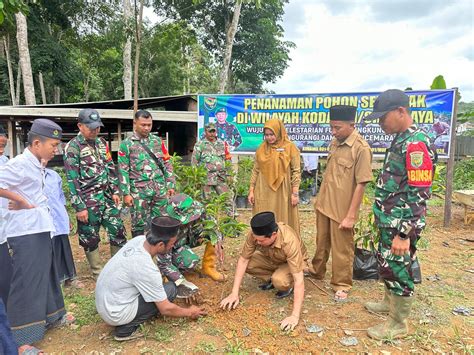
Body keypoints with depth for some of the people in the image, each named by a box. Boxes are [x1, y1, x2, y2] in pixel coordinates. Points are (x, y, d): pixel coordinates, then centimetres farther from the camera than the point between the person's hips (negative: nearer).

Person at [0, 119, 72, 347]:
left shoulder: (36, 165, 9)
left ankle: (50, 317, 38)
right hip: (24, 234, -9)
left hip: (39, 230, 9)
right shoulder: (20, 164, -18)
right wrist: (21, 201, -18)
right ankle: (20, 338, 14)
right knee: (26, 283, 0)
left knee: (44, 275, 20)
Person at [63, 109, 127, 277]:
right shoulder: (73, 147, -10)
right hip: (88, 201, -6)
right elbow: (72, 179, -13)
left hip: (107, 197, 6)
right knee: (90, 237, 7)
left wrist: (115, 191, 8)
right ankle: (98, 273, 23)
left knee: (118, 231, 10)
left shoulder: (101, 142, 9)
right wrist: (79, 207, -16)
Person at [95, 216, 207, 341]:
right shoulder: (146, 268, -30)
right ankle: (126, 328, -5)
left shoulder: (139, 239, -10)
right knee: (170, 289, -11)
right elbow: (166, 309, -18)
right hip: (115, 314, -8)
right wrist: (189, 313, -2)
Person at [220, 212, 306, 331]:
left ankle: (289, 285, 0)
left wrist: (295, 316, -45)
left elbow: (299, 280, -42)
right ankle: (271, 279, 3)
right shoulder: (255, 234, -30)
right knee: (247, 264, -21)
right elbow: (243, 260, -21)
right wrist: (234, 293, -25)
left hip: (290, 262, -4)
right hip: (270, 259, 4)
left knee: (279, 281, -35)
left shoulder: (289, 241, -42)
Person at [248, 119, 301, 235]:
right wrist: (251, 191, 4)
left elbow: (296, 171, -4)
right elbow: (255, 170, 8)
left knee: (283, 222, 6)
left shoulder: (290, 147, -3)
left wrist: (295, 193, -8)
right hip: (263, 193, 3)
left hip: (282, 193, -3)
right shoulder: (261, 148, 6)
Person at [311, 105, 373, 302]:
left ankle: (341, 286, 26)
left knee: (342, 249, 9)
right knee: (321, 242, 22)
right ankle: (317, 271, 43)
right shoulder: (335, 143, 5)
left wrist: (351, 216, -19)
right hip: (324, 204, 7)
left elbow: (360, 185, -19)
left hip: (342, 210, -7)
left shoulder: (361, 148, -18)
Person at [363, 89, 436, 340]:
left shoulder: (416, 144, -21)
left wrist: (404, 234, -23)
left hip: (401, 225, -9)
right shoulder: (400, 140, 9)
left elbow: (419, 195, -24)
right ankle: (390, 302, 44)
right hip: (389, 221, 9)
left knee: (398, 270, 5)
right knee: (387, 265, 23)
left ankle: (399, 323, 23)